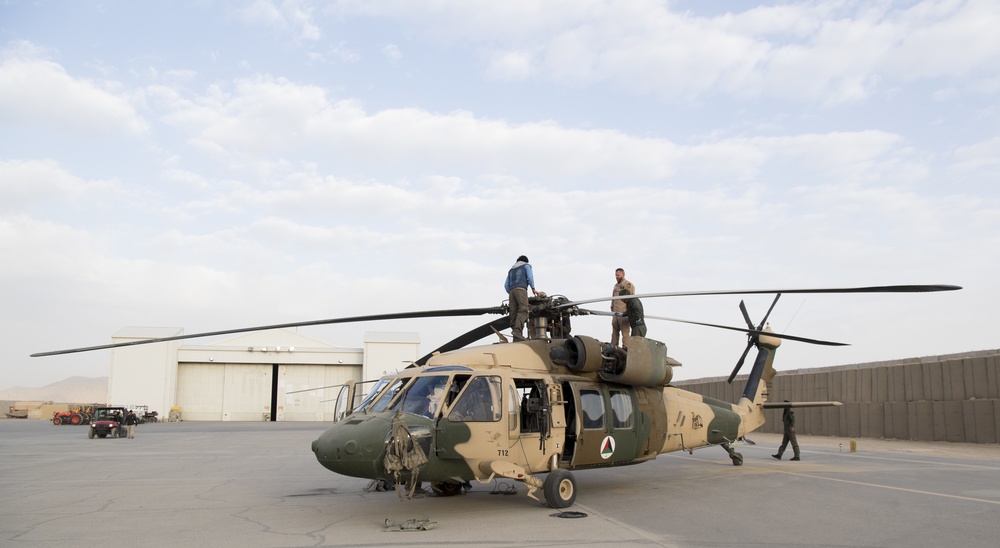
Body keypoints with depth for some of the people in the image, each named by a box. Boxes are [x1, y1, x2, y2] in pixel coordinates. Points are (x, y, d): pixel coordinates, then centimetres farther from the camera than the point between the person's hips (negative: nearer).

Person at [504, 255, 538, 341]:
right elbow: (530, 277, 2)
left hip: (512, 291, 6)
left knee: (513, 314, -4)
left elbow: (506, 285, 23)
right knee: (523, 310, -18)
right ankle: (517, 330, -39)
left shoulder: (511, 270, 32)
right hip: (521, 289, -5)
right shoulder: (526, 266, 20)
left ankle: (516, 338, -13)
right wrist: (533, 289, 7)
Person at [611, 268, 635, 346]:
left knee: (625, 332, -8)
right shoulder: (616, 285, 19)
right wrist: (612, 309, 18)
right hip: (615, 313, 8)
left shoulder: (629, 285, -5)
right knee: (614, 333, 10)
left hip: (624, 314, -8)